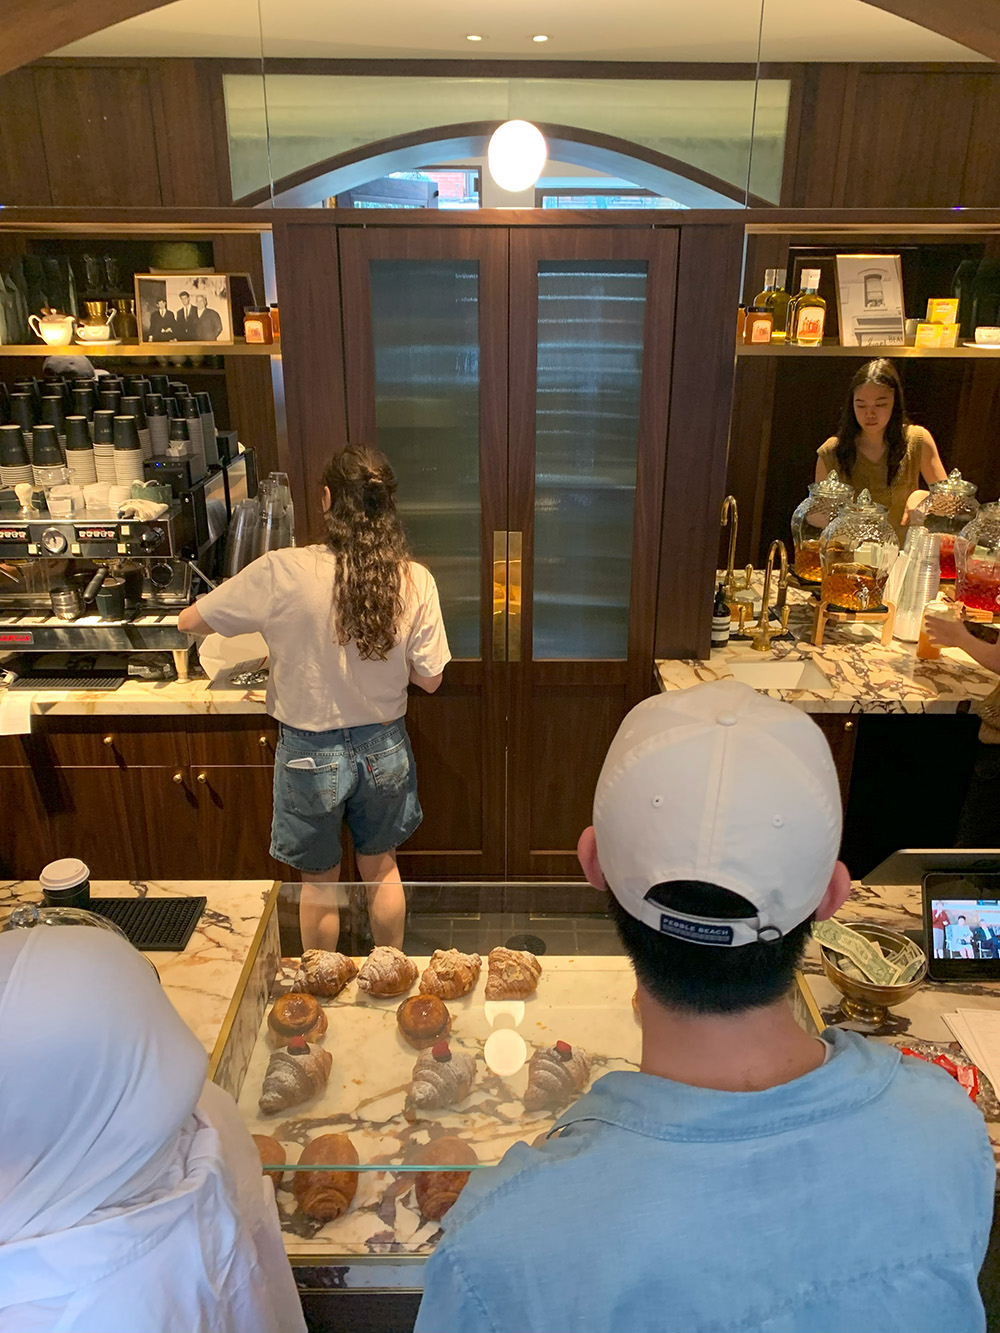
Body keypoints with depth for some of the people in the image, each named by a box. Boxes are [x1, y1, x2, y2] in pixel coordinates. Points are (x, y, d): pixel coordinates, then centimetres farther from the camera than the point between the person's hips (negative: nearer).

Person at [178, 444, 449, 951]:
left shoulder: (283, 573, -22)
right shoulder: (415, 581, -15)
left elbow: (189, 620, -10)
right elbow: (428, 678, -7)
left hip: (311, 753, -2)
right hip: (383, 747, 3)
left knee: (318, 880, 21)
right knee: (381, 867, 25)